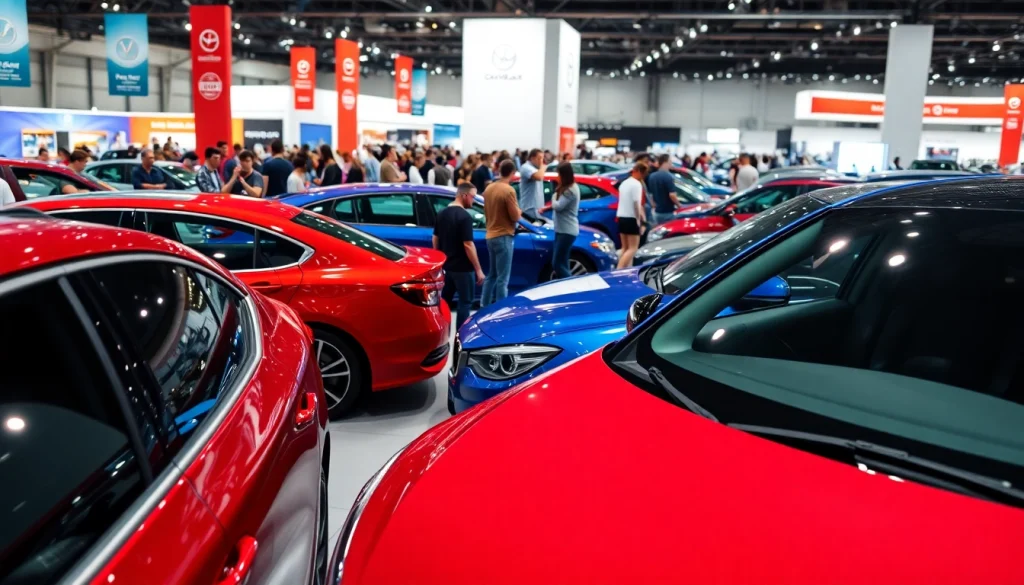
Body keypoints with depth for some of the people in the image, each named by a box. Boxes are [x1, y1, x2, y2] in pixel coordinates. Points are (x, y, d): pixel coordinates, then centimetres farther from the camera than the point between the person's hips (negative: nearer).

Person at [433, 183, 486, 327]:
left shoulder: (442, 214, 7)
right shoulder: (464, 216, -18)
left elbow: (435, 239, 13)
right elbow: (468, 245, -21)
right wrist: (478, 269, -16)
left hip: (446, 266, 8)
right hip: (462, 268, -8)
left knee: (444, 301, 17)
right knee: (465, 303, 1)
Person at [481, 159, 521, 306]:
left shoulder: (489, 188, 7)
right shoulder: (508, 190, -17)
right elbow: (515, 216, -15)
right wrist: (519, 212, 5)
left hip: (491, 236, 8)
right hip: (503, 237, -8)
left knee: (491, 274, 19)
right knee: (502, 278, -3)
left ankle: (484, 306, 24)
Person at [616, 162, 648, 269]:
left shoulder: (624, 183, 15)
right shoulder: (637, 184, -12)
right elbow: (636, 203, -19)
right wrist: (638, 219, -13)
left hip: (621, 217, 9)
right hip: (631, 218, -9)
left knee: (625, 248, 14)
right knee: (632, 248, -8)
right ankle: (618, 270, -22)